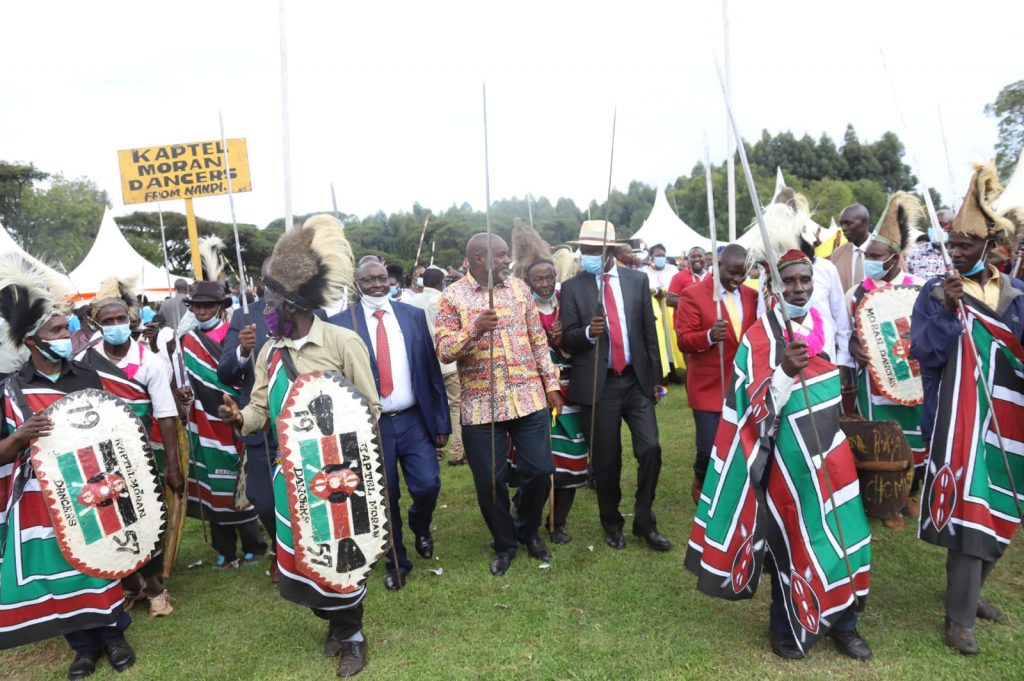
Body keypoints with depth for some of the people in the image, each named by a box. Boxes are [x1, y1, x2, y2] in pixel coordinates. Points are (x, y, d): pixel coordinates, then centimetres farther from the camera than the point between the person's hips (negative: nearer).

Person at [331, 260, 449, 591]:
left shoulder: (413, 315, 2)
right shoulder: (341, 323, -5)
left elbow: (432, 370, 4)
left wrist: (441, 421, 3)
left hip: (414, 420, 1)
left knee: (427, 486, -3)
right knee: (384, 498, 8)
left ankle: (420, 527, 32)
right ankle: (396, 562, 30)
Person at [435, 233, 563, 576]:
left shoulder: (520, 288, 7)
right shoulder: (452, 296, -3)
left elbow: (538, 340, 12)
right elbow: (444, 351, -10)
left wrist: (551, 383, 9)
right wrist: (474, 330, -27)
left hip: (529, 399, 3)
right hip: (481, 405, -2)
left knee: (538, 471, 6)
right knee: (490, 481, 6)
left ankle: (528, 530, 34)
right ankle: (504, 544, 29)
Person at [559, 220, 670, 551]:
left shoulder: (637, 280, 4)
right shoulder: (572, 287, -1)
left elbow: (649, 331, 7)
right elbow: (566, 340, -3)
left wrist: (655, 377, 6)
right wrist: (588, 331, -24)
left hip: (636, 380, 2)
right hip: (598, 384, -1)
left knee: (650, 449, -5)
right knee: (606, 460, 7)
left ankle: (644, 522, 17)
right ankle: (612, 523, 30)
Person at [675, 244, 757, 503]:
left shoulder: (752, 295, 9)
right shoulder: (693, 294, -7)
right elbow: (683, 341, -11)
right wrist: (709, 336, -29)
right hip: (709, 387, -4)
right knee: (710, 449, -3)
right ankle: (701, 484, 29)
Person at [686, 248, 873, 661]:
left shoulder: (825, 326, 4)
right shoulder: (760, 337, -16)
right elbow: (758, 410, -21)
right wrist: (786, 373, -38)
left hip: (830, 450, 6)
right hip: (788, 455, -5)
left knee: (841, 536, 10)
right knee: (790, 539, 6)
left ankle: (841, 623, 30)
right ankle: (787, 628, 27)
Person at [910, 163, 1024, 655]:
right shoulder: (935, 293, -2)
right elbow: (923, 353, -12)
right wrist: (947, 311, -23)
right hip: (959, 416, -4)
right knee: (968, 507, -6)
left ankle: (968, 593, 32)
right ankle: (959, 616, 5)